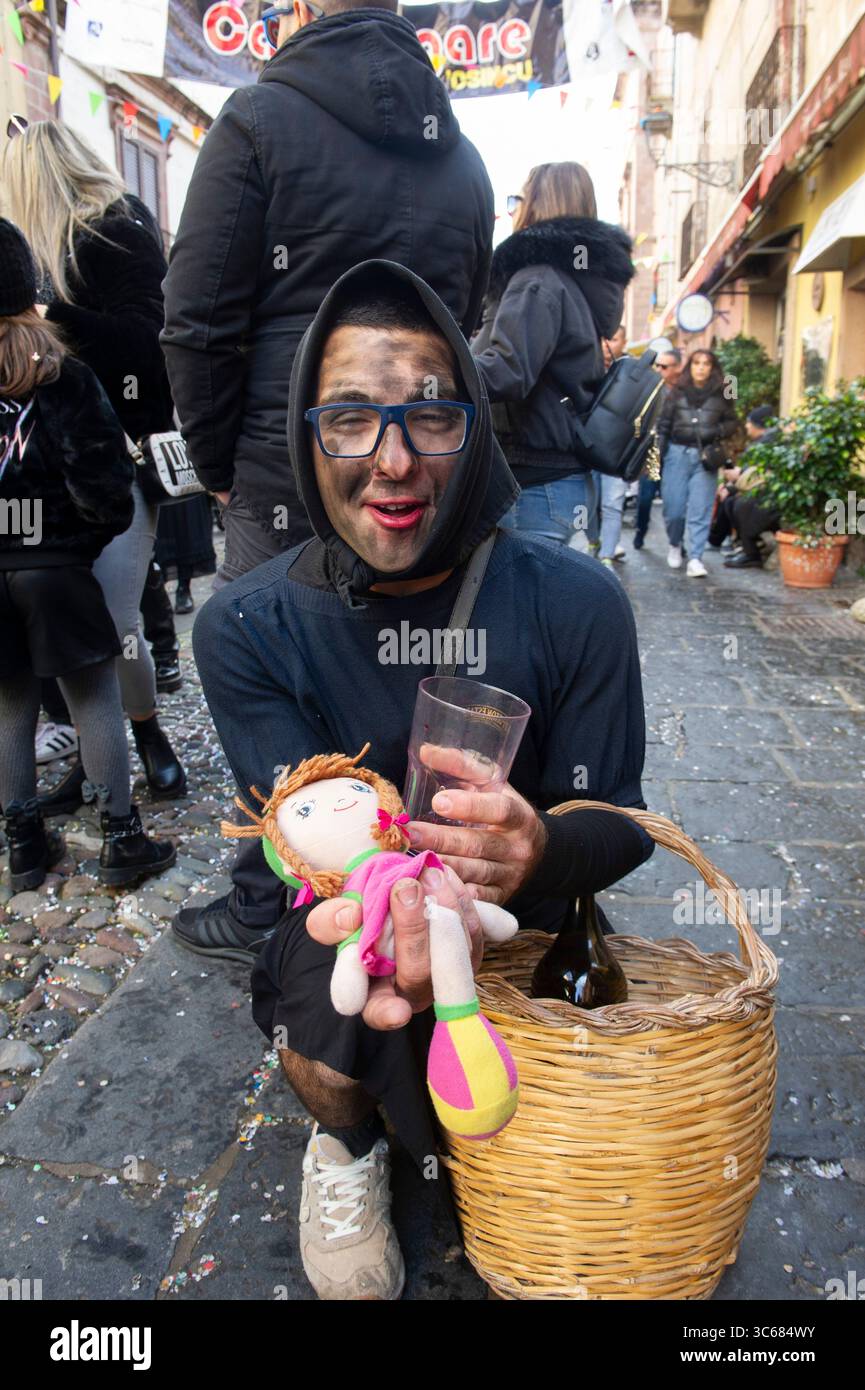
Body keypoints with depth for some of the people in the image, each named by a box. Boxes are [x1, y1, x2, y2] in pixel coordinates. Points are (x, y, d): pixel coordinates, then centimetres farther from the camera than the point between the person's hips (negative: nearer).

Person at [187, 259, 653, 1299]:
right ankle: (344, 1140, 6)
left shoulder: (575, 605, -16)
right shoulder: (245, 629, -15)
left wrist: (541, 850, -37)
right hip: (339, 919, -1)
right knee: (340, 977, -33)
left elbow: (618, 824, -12)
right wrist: (392, 903, -43)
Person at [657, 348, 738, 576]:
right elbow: (663, 426, 6)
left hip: (706, 457, 0)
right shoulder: (677, 392, 6)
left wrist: (716, 432, -9)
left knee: (700, 510, -5)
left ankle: (695, 558, -3)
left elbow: (732, 423, 12)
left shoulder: (721, 395, 6)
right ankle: (675, 545, 30)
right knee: (673, 507, 2)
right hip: (677, 453, 0)